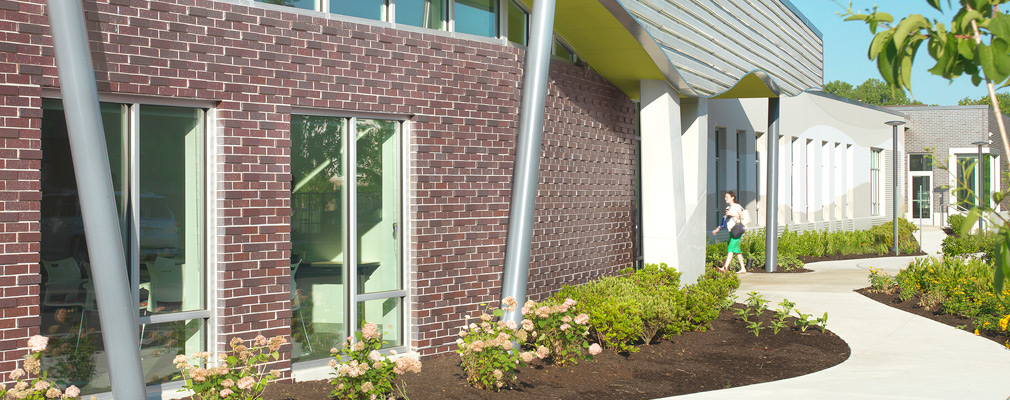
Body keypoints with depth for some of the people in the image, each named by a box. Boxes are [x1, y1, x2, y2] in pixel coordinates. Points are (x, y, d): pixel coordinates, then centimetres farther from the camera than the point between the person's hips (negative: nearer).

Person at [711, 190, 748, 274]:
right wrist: (718, 229, 23)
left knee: (731, 249, -17)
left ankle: (725, 268, -26)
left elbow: (742, 217, -14)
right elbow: (725, 221, 25)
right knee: (737, 250, 8)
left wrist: (732, 214, -23)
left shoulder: (736, 206, -4)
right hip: (732, 231, 9)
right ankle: (743, 268, 11)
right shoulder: (728, 208, 19)